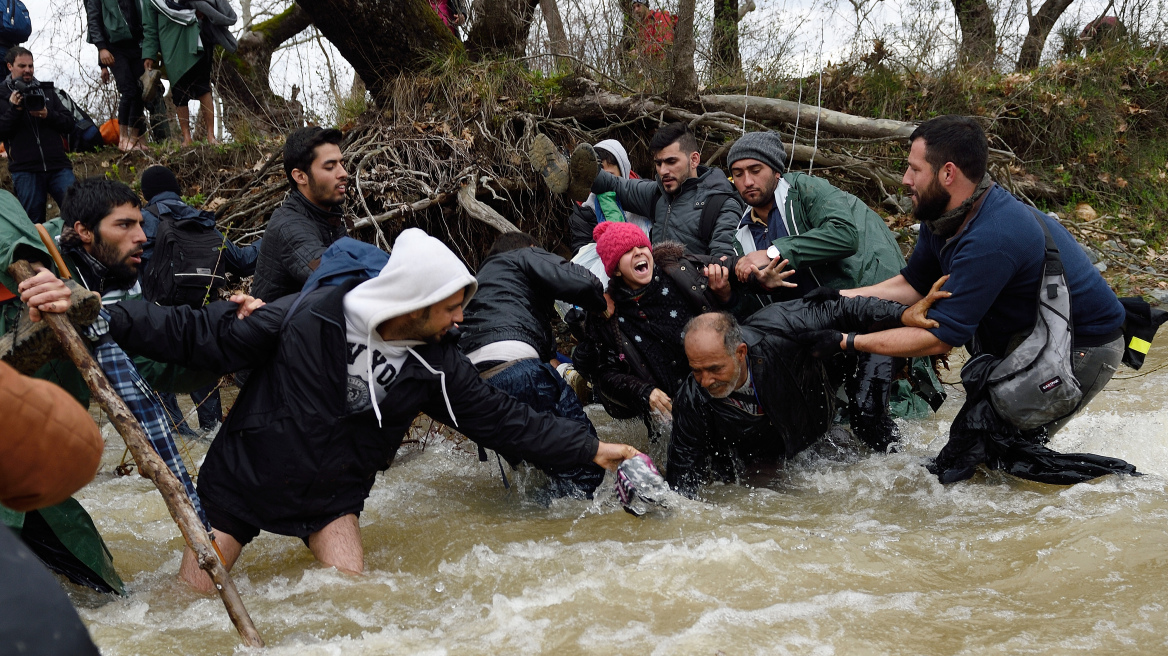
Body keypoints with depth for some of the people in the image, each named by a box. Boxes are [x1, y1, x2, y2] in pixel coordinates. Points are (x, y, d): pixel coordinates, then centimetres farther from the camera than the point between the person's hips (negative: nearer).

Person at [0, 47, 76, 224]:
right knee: (34, 223, 2)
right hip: (25, 170, -1)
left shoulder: (46, 91, 15)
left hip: (58, 166, 2)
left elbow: (69, 124, 9)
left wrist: (48, 115, -9)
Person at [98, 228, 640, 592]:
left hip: (330, 495, 3)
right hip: (243, 479, -2)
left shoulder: (435, 366, -12)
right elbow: (195, 333, -18)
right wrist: (105, 318, -25)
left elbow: (505, 422, -5)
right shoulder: (305, 319, -24)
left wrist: (592, 449, -6)